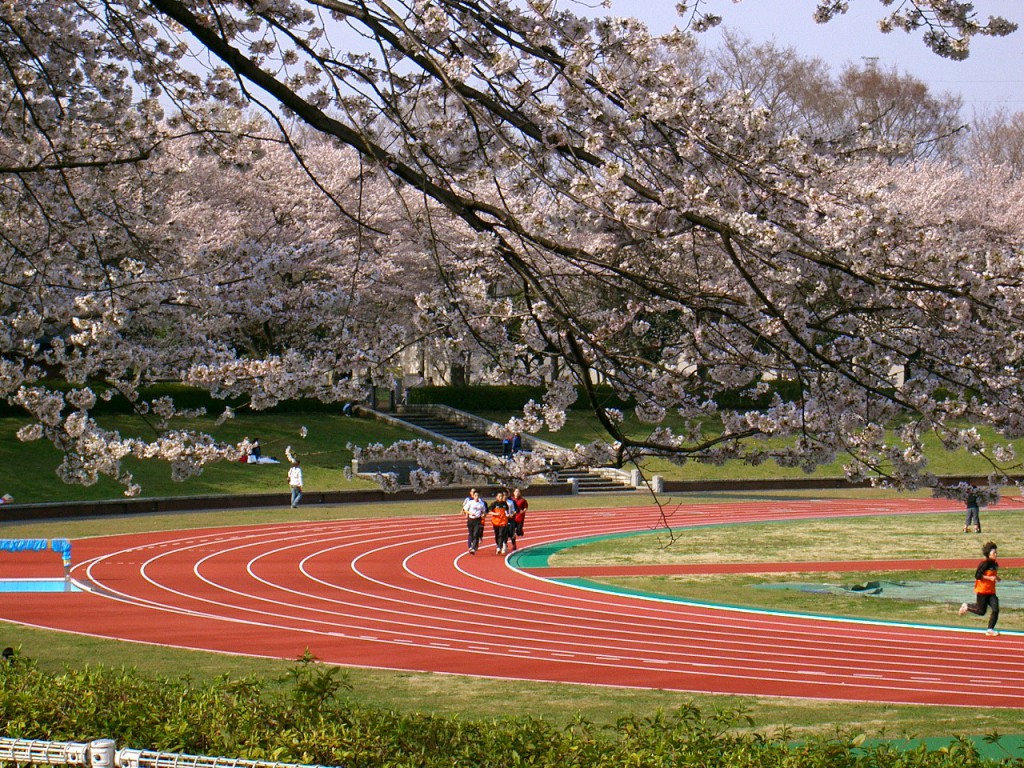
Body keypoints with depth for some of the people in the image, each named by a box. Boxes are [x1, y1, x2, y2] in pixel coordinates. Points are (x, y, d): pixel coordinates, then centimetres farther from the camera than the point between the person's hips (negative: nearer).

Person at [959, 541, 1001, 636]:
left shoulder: (995, 564, 9)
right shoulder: (985, 564, -17)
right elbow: (977, 575, -20)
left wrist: (996, 577, 4)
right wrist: (989, 578, -24)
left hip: (991, 591, 7)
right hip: (982, 591, -7)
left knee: (995, 609, -6)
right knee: (981, 611, 0)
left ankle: (990, 629, 1)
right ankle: (966, 607, 25)